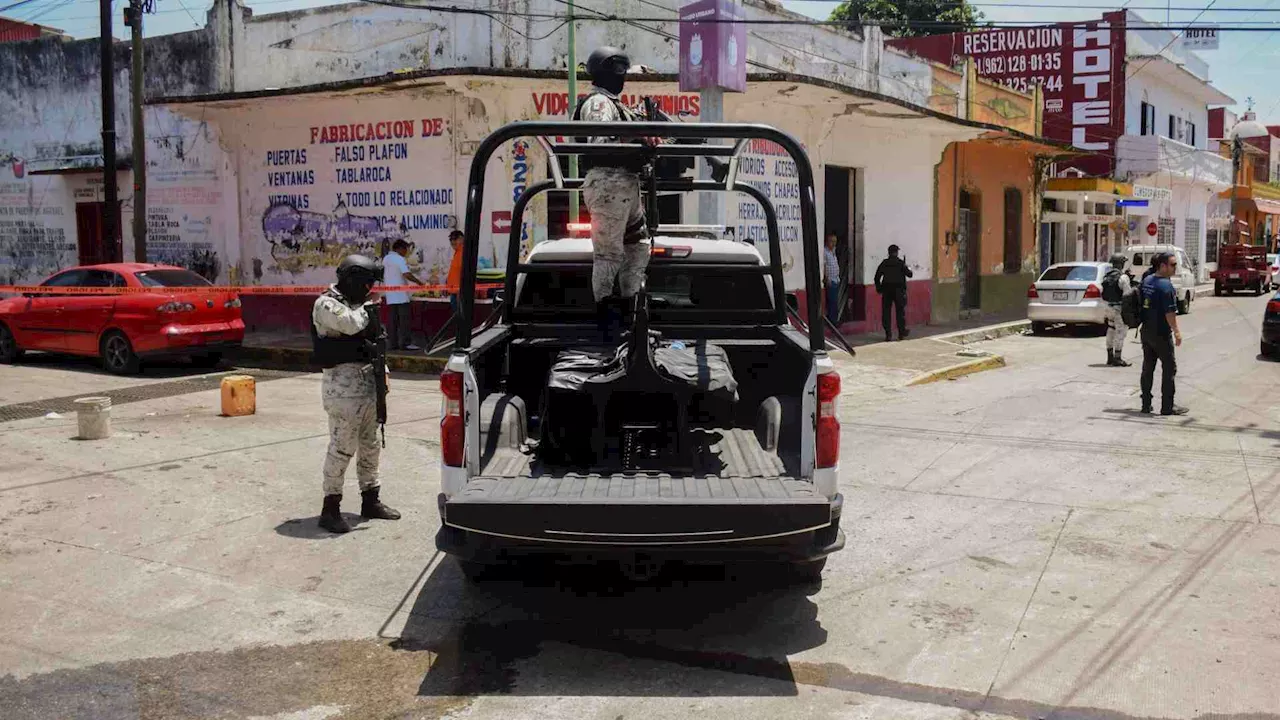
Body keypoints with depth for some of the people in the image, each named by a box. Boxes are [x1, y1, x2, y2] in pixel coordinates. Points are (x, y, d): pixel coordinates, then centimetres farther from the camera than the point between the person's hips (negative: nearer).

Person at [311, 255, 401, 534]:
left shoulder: (355, 304, 17)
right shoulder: (327, 304, -9)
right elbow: (350, 324, -27)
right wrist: (365, 309, -7)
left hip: (368, 383, 9)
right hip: (344, 387, -9)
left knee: (370, 445, 15)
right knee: (342, 448, -9)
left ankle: (370, 501, 26)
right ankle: (330, 509, -2)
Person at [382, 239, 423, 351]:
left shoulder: (385, 259, 15)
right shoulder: (400, 260, -11)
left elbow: (382, 275, 21)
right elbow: (407, 275, -22)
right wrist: (419, 282, -14)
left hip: (390, 295, 8)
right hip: (401, 295, -8)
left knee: (393, 320, 8)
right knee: (404, 320, -7)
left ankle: (394, 343, 7)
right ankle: (405, 343, -9)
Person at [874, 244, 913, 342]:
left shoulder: (884, 263, 2)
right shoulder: (900, 263, -3)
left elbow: (877, 277, 0)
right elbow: (909, 274, -2)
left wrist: (878, 287, 11)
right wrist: (907, 268, 18)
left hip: (887, 290, 1)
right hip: (899, 290, -1)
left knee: (886, 312, 3)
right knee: (900, 311, 9)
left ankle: (888, 334, -1)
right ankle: (901, 333, 15)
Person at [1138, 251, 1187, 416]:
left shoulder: (1146, 280, 7)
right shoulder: (1166, 285, -18)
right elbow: (1170, 312, -21)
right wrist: (1176, 332, -14)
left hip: (1146, 331, 8)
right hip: (1161, 333, -8)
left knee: (1148, 368, 12)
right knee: (1169, 368, 1)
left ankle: (1146, 404, 15)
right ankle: (1167, 407, 3)